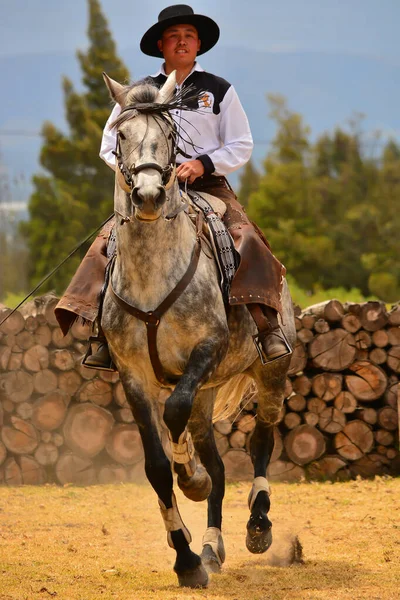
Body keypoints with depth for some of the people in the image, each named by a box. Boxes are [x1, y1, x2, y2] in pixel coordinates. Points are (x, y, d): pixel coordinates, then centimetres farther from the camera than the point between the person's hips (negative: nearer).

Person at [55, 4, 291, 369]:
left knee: (248, 240, -27)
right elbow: (109, 147, 15)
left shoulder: (219, 91, 10)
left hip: (208, 186, -1)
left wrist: (203, 164, -11)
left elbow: (241, 147, 6)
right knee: (108, 243, -20)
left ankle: (267, 328, -29)